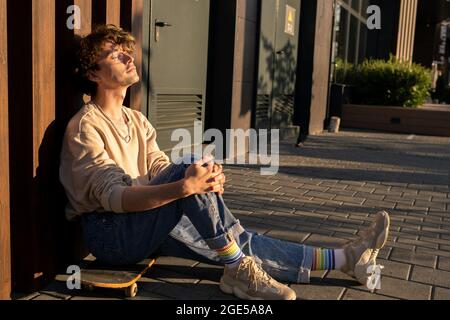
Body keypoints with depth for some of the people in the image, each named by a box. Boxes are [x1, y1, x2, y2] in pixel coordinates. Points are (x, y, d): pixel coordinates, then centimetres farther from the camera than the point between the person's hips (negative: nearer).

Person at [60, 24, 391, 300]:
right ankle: (239, 272, -20)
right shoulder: (86, 126, -14)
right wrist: (184, 185, -39)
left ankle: (344, 258, -2)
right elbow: (112, 196, -25)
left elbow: (162, 173, -1)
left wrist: (207, 181, -23)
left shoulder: (137, 121, 11)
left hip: (147, 224, 7)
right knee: (190, 166, -30)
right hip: (109, 231, -6)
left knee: (238, 240, -6)